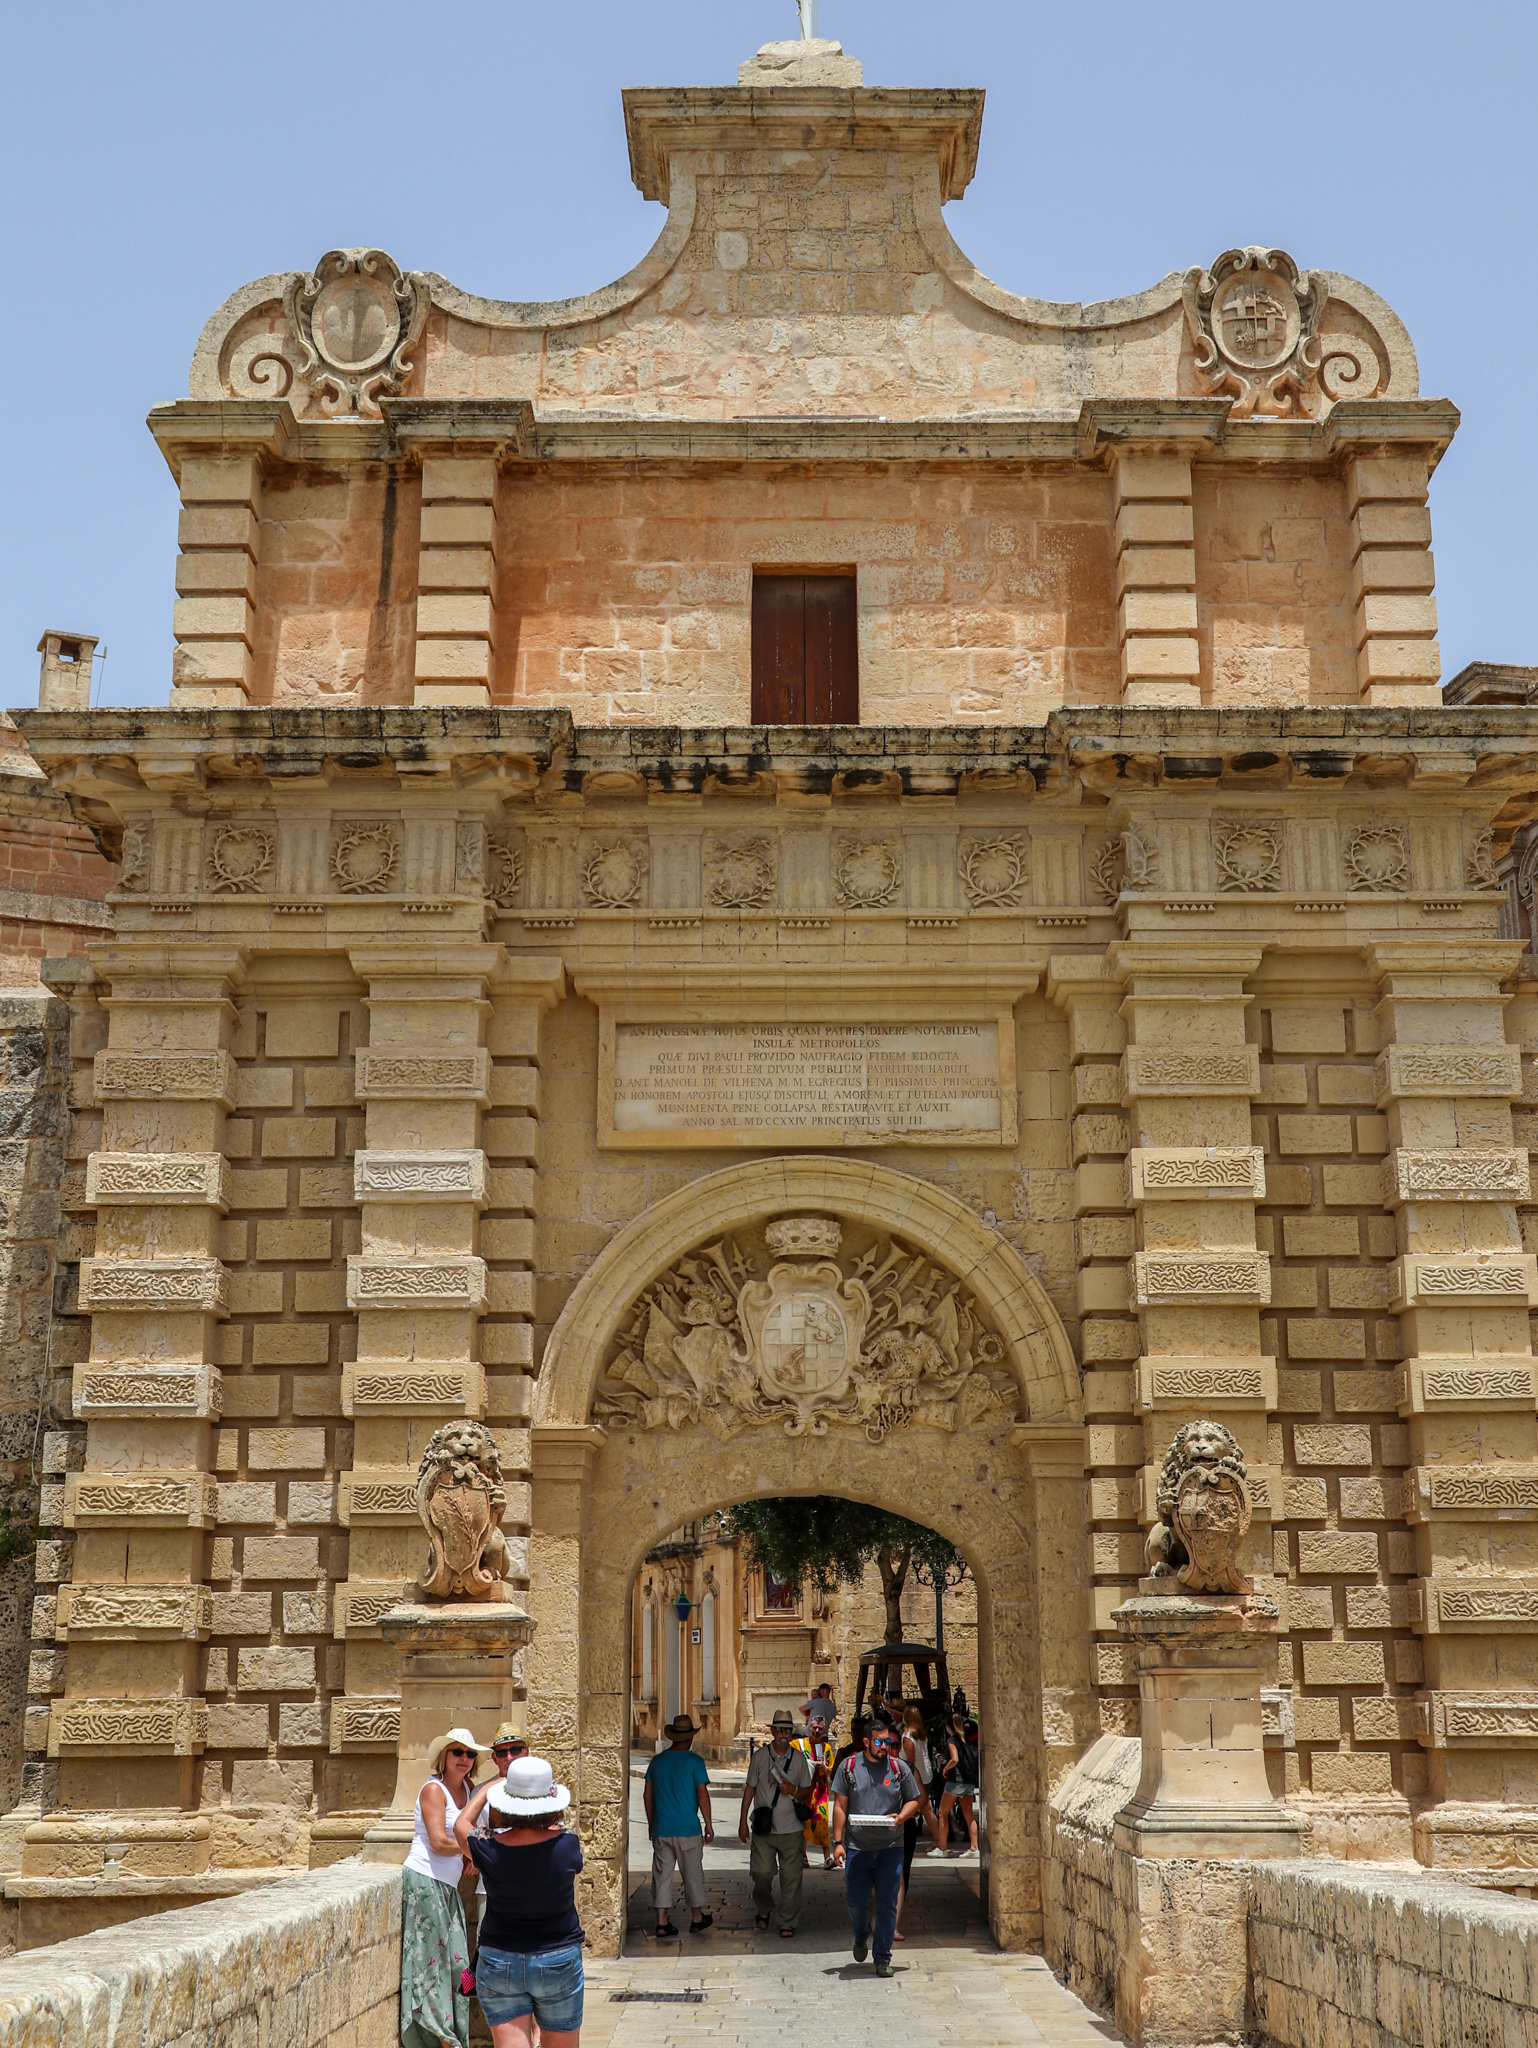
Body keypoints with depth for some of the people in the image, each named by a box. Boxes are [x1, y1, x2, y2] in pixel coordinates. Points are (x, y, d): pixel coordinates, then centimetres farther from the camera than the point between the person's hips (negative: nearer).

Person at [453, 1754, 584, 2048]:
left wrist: (489, 1787, 23)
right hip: (559, 1960, 0)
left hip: (499, 1961, 0)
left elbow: (461, 1825, 8)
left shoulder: (490, 1851, -14)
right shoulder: (567, 1845, -14)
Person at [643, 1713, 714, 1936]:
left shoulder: (657, 1761, 6)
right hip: (688, 1829, -3)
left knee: (662, 1875, 7)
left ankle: (662, 1922, 4)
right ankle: (697, 1919, 20)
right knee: (693, 1874, 9)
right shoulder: (694, 1762, -7)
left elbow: (647, 1795, 11)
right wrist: (708, 1824, -1)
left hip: (661, 1829, 3)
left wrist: (651, 1824, 20)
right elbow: (702, 1795, -10)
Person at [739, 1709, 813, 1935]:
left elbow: (808, 1789, 13)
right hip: (763, 1827, -1)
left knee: (791, 1877, 0)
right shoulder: (760, 1756, 2)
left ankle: (788, 1923, 11)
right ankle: (762, 1911, 24)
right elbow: (750, 1788, 7)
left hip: (791, 1829, 1)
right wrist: (743, 1821, 7)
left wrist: (794, 1790, -10)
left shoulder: (799, 1758, 5)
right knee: (762, 1873, -4)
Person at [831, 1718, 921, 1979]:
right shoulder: (848, 1766, 2)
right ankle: (862, 1935, 35)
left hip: (890, 1848, 0)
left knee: (887, 1904, -1)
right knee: (855, 1901, 3)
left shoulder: (899, 1768, 4)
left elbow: (913, 1801, 11)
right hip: (857, 1847, 0)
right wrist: (837, 1842, -4)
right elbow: (840, 1806, 3)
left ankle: (883, 1959, 11)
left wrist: (900, 1817, -9)